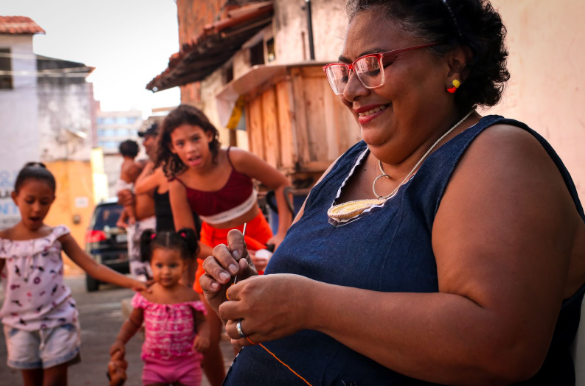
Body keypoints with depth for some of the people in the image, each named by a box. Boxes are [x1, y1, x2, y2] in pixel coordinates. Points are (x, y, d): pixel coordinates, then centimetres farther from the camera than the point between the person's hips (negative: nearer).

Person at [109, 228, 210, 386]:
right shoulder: (146, 296, -5)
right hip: (155, 364, 1)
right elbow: (133, 322, 8)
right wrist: (120, 341, -5)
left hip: (187, 363, -1)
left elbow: (201, 322, -1)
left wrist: (203, 335, -21)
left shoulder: (190, 296, -8)